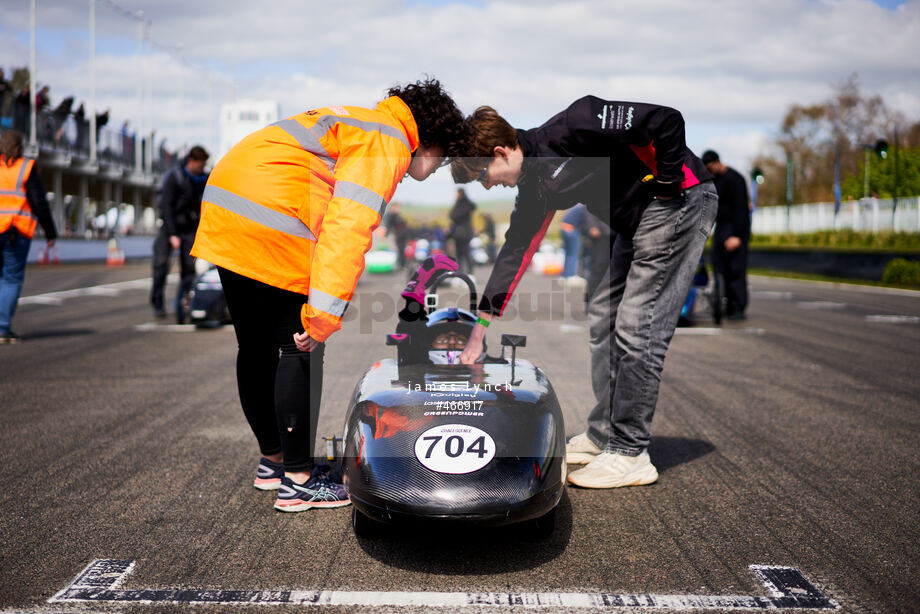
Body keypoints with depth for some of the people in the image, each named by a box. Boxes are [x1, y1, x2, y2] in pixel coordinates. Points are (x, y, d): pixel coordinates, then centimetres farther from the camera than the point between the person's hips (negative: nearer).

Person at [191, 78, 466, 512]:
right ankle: (297, 481, 7)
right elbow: (350, 223, -21)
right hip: (273, 222, -10)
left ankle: (273, 460, 33)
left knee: (257, 346, 18)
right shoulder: (389, 142, -7)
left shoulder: (361, 122, 24)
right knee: (300, 350, -1)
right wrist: (326, 309, -25)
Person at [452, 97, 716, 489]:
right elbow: (517, 248, 12)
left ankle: (630, 454, -5)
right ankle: (603, 435, 20)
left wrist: (667, 186, -17)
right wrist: (482, 324, 12)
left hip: (681, 201, -10)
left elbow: (667, 121, -24)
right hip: (637, 220, 10)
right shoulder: (535, 184, 7)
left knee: (638, 327, -11)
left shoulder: (565, 132, -22)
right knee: (604, 317, 12)